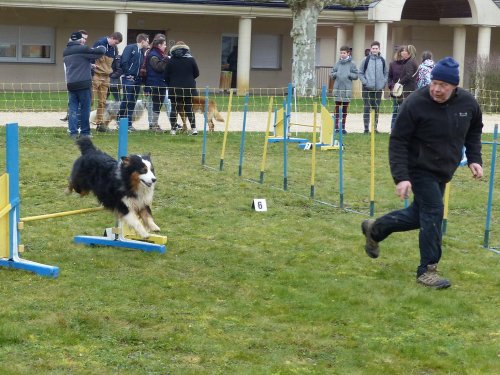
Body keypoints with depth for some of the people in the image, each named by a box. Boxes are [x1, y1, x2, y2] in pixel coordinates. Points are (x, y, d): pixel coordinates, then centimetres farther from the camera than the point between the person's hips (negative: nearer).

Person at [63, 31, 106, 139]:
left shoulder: (65, 52, 14)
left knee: (73, 109, 6)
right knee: (85, 108, 3)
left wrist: (90, 66, 30)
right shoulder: (82, 49, -8)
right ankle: (85, 132, 6)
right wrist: (102, 48, 15)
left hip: (71, 84, 6)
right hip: (83, 84, -6)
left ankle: (73, 132, 0)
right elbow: (100, 52, -7)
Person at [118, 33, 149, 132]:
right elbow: (124, 62, -12)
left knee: (132, 102, 7)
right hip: (128, 78, -8)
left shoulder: (141, 52, 19)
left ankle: (129, 123, 10)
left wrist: (140, 76, 6)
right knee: (127, 100, -11)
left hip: (137, 79, 8)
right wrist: (128, 74, -14)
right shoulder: (130, 48, -4)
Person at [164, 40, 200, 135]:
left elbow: (166, 76, 1)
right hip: (189, 88, 1)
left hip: (174, 89, -1)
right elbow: (196, 73, 5)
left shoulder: (171, 61, -2)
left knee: (174, 109, 5)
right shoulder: (191, 60, -1)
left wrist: (170, 85, 17)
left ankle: (173, 129, 3)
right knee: (189, 108, 6)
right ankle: (193, 128, -3)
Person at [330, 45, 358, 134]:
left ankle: (343, 126, 13)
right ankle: (336, 126, 7)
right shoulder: (338, 63, 7)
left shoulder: (352, 64, 1)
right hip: (337, 88, 1)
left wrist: (349, 75, -14)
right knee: (337, 107, 2)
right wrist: (335, 74, -8)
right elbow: (332, 74, 13)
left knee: (345, 108, 6)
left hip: (347, 89, -1)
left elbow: (356, 75, 2)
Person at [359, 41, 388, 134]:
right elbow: (360, 73, 2)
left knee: (376, 109, 7)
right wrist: (364, 82, -9)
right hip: (367, 88, -2)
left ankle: (375, 127, 15)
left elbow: (385, 73, 13)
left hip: (379, 88, 2)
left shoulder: (382, 60, 6)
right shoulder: (366, 60, -1)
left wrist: (384, 82, 0)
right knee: (367, 108, -2)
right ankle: (366, 128, 2)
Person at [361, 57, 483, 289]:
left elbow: (474, 130, 15)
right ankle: (427, 270, 0)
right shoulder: (415, 104, -22)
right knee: (433, 214, -12)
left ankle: (375, 229, 38)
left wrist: (474, 159, 2)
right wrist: (401, 177, -24)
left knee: (419, 215, 16)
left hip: (443, 172, 6)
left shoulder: (468, 103, -7)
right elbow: (398, 141, -17)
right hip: (420, 169, -6)